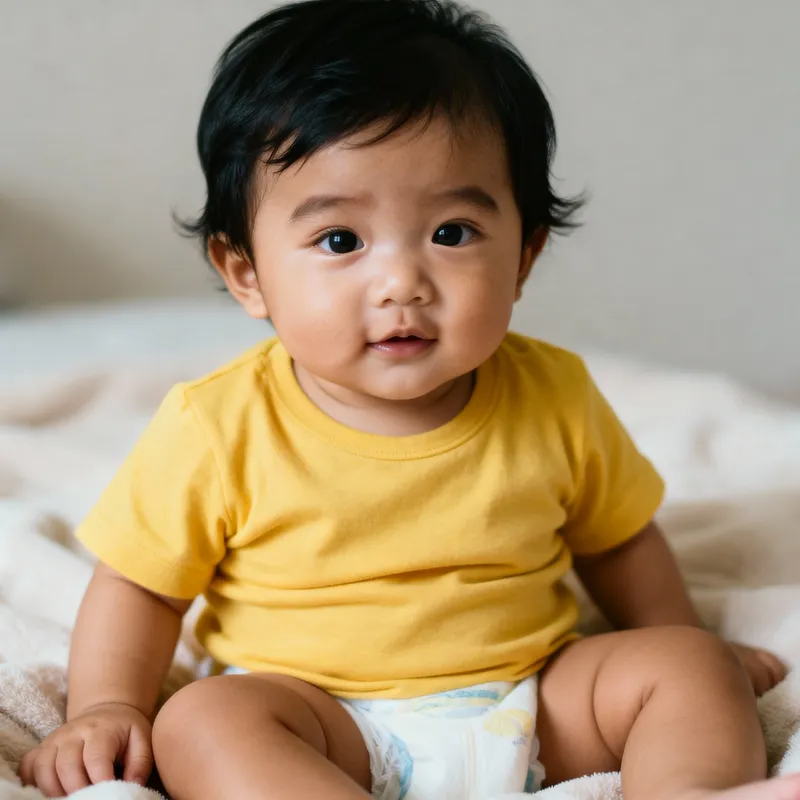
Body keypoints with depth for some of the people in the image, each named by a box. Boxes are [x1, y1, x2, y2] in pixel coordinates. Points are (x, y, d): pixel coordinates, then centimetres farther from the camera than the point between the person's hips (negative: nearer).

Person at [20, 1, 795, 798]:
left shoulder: (554, 399, -4)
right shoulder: (218, 430, -12)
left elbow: (616, 539, 13)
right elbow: (139, 583, 0)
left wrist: (686, 661, 17)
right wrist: (104, 707, -12)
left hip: (534, 712, 3)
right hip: (320, 722, -2)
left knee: (693, 666, -14)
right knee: (201, 722, -28)